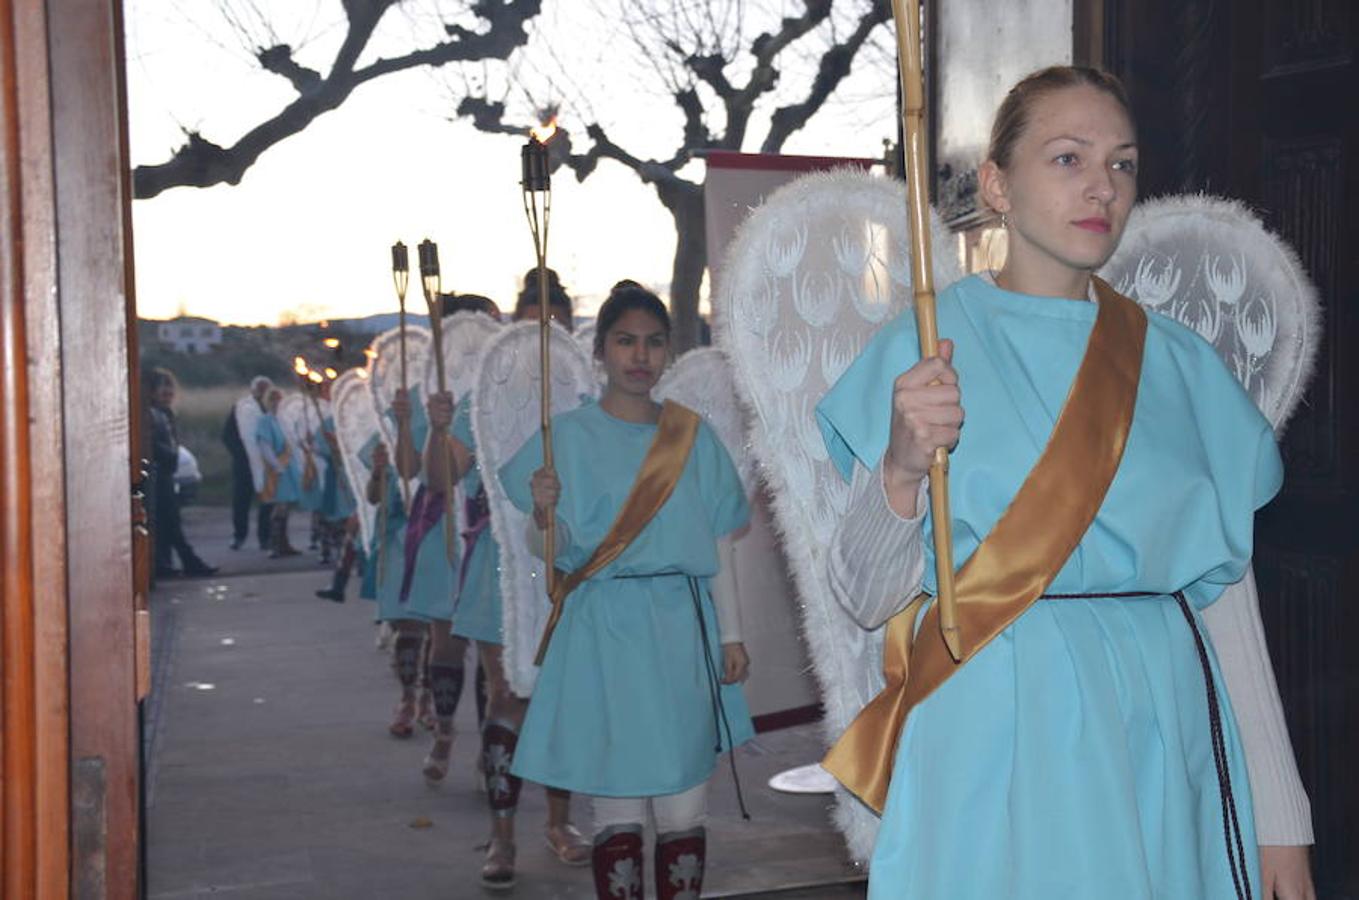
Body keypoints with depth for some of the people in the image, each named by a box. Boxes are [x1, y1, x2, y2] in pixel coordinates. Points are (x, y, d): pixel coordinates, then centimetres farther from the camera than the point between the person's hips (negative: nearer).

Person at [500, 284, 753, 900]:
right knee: (618, 811, 2)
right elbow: (555, 553, -2)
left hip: (685, 629, 3)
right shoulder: (570, 435, 1)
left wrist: (730, 635, 6)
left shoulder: (694, 435, 9)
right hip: (606, 630, -2)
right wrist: (543, 511, -22)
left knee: (685, 812, 5)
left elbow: (719, 547, 11)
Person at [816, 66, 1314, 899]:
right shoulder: (925, 347, -3)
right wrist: (902, 467, -24)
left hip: (1165, 728, 3)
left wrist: (1281, 821, 4)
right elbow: (868, 597, -5)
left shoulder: (1179, 363, 6)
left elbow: (1227, 590, 6)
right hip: (992, 733, -3)